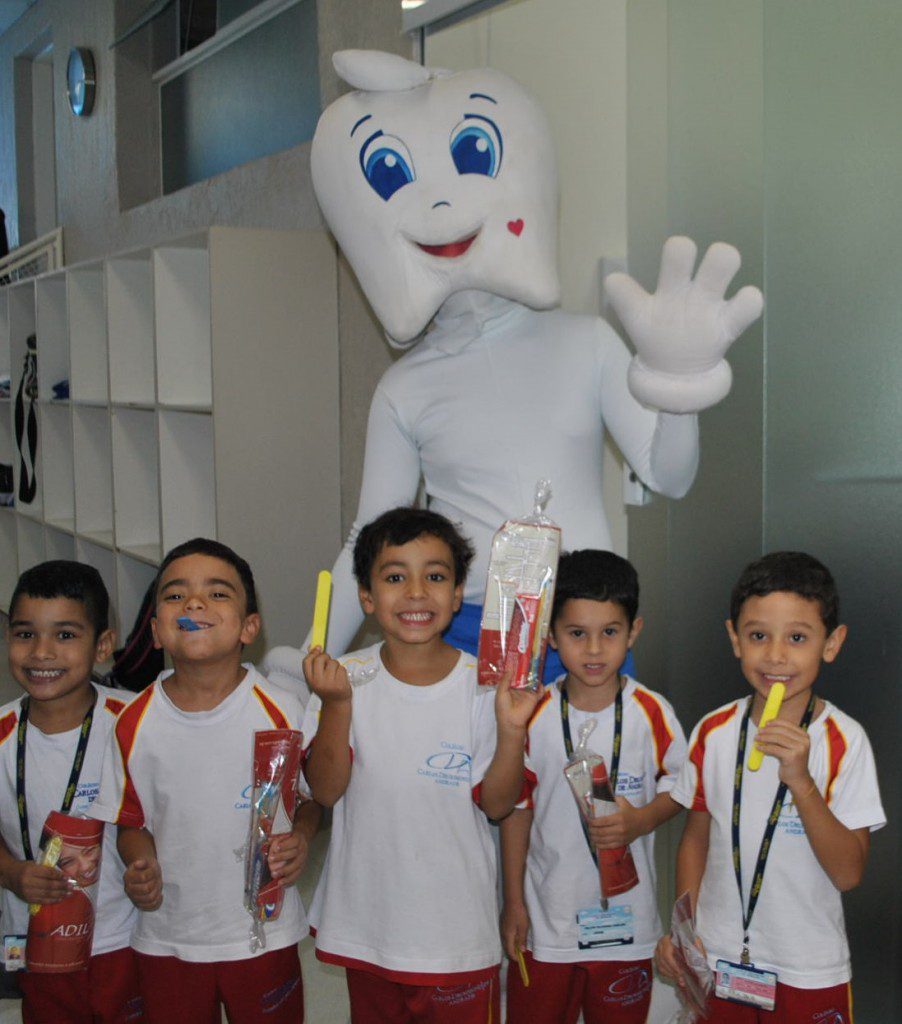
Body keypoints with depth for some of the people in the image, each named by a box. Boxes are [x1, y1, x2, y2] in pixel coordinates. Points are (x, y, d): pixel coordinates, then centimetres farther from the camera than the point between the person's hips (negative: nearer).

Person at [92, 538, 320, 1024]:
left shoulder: (278, 711, -13)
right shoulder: (135, 724, -8)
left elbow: (311, 796, -1)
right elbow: (131, 820, 3)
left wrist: (299, 839, -21)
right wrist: (140, 869, -16)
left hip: (261, 934, -1)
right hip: (166, 938, 1)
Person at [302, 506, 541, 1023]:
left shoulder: (483, 685, -11)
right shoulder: (346, 677, -8)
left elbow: (496, 803, -8)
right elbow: (326, 790, -13)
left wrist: (512, 731, -24)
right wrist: (336, 705, -26)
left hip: (458, 922, -1)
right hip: (366, 922, 1)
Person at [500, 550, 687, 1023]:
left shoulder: (653, 714, -10)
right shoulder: (533, 717, -9)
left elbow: (681, 784, 3)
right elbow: (516, 810, -1)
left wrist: (641, 820, -18)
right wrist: (513, 903, 1)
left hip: (627, 918, 0)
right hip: (546, 918, 0)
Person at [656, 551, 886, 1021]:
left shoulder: (844, 742, -15)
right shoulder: (713, 732, -5)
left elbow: (848, 873, -18)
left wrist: (800, 779, -29)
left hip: (809, 972, -2)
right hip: (717, 957, 3)